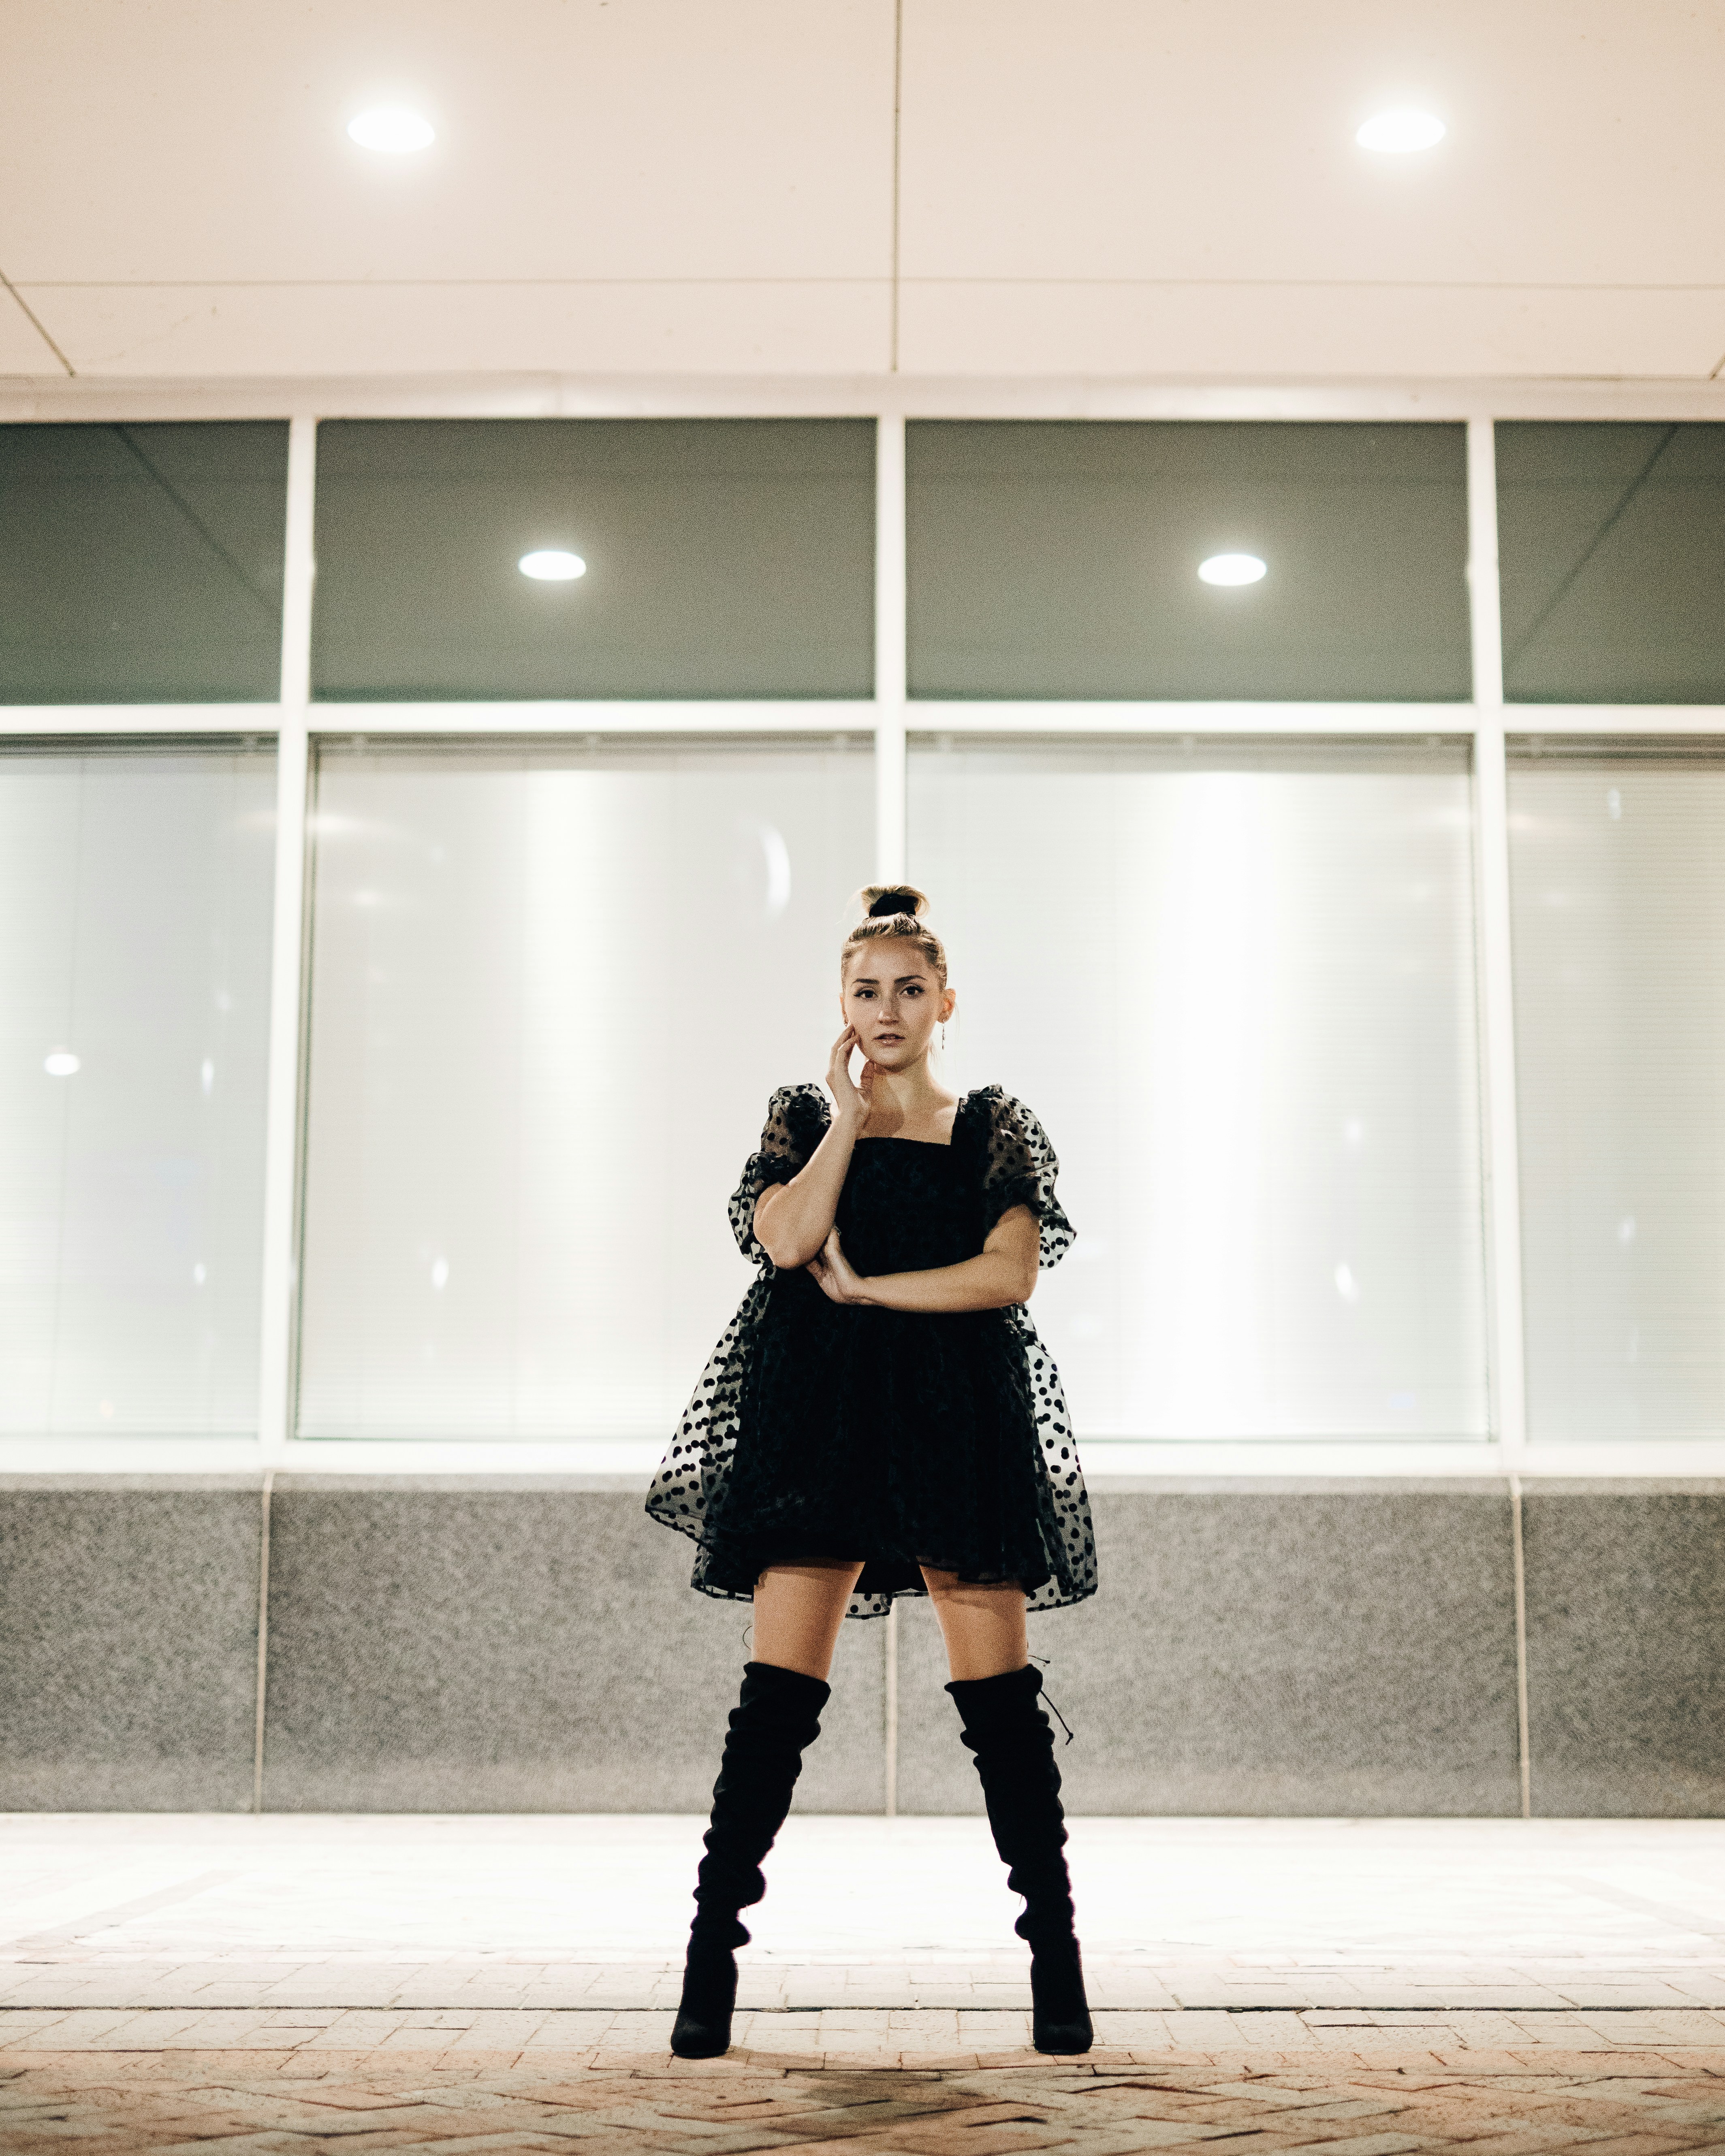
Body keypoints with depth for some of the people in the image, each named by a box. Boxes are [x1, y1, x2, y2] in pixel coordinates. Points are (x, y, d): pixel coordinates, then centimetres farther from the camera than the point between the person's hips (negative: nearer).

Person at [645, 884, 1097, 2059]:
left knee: (1001, 1696, -2)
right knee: (778, 1696, -4)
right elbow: (787, 1237, -7)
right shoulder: (802, 1117, 13)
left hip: (961, 1427, 0)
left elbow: (1011, 1272, -5)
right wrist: (850, 1115, -2)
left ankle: (1058, 1966, 8)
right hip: (816, 1419, 1)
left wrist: (867, 1287, -6)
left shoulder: (996, 1127, 10)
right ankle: (710, 1964, 2)